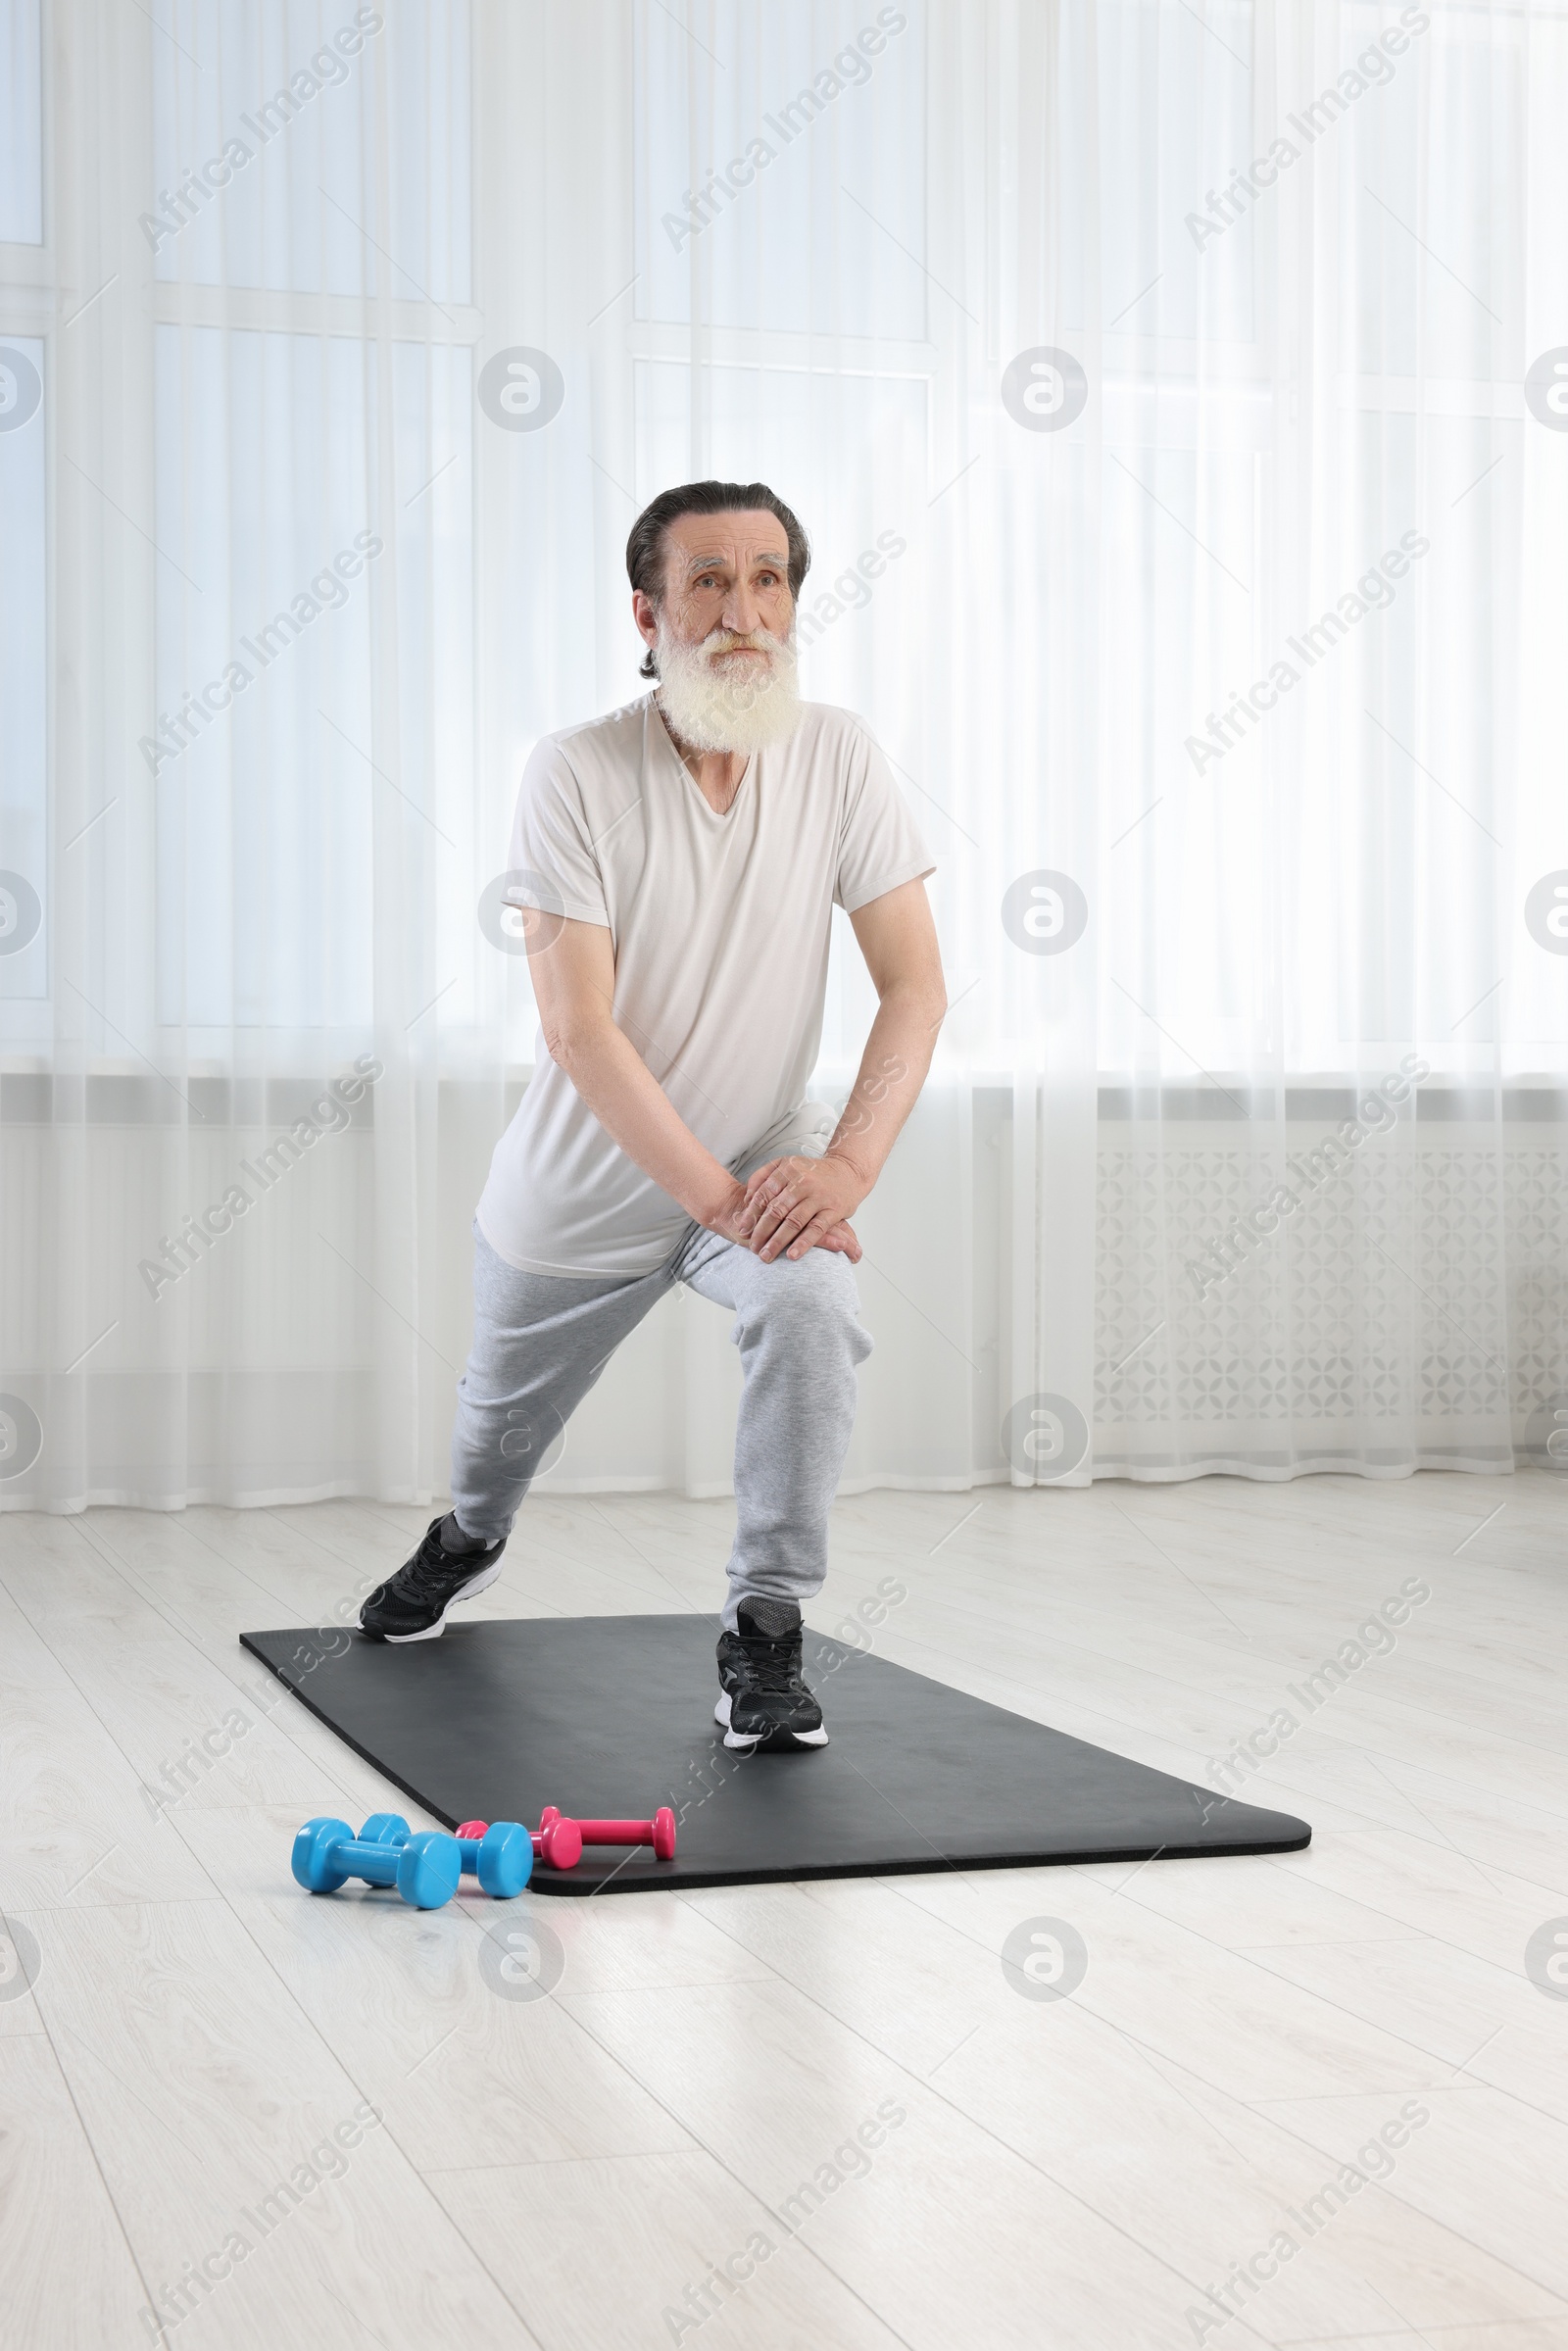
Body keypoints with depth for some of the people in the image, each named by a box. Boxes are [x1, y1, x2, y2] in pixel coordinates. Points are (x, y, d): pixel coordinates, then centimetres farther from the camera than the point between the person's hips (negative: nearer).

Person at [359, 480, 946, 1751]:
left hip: (762, 1155, 1)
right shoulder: (578, 773, -22)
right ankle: (470, 1538, 58)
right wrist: (715, 1195, -32)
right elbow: (581, 1032, -26)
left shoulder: (837, 757, -13)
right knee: (505, 1411, 20)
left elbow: (916, 985, -13)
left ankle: (766, 1634, -17)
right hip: (586, 1177, -1)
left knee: (814, 1305, -31)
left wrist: (848, 1165, -27)